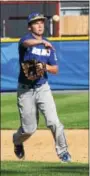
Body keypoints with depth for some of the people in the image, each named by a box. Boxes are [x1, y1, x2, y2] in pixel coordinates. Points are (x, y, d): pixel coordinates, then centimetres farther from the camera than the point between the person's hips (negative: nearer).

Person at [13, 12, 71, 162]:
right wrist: (42, 42, -54)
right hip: (25, 90, -3)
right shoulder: (26, 38, -8)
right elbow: (27, 43, -34)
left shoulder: (48, 46, 7)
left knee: (53, 121, -14)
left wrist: (45, 67, -15)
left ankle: (62, 151, -2)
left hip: (42, 88, 3)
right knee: (29, 128, 4)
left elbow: (55, 69, 7)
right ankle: (17, 141, 37)